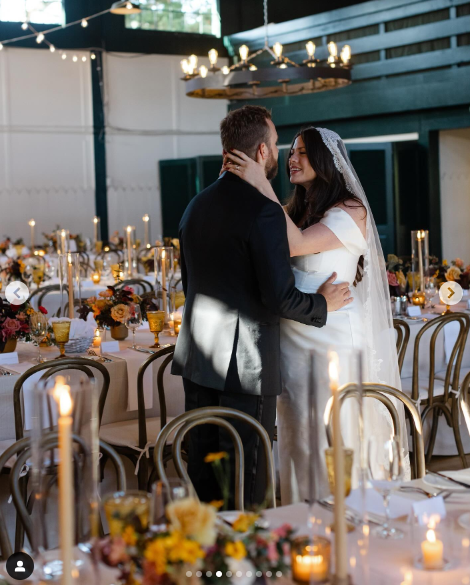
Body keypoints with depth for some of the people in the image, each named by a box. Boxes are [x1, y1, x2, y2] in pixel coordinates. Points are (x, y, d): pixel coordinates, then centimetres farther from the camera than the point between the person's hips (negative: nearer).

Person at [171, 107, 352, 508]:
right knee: (245, 479, 3)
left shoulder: (197, 205, 9)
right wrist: (323, 303, 0)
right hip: (246, 363, -8)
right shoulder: (263, 211, -16)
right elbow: (280, 297, -18)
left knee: (203, 471, 16)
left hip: (198, 357, 8)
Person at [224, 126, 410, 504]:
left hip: (332, 342, -7)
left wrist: (262, 186, -22)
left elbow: (296, 245, -23)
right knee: (299, 439, 14)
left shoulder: (351, 211, -9)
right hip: (293, 341, 7)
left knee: (334, 441, -1)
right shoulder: (294, 211, 14)